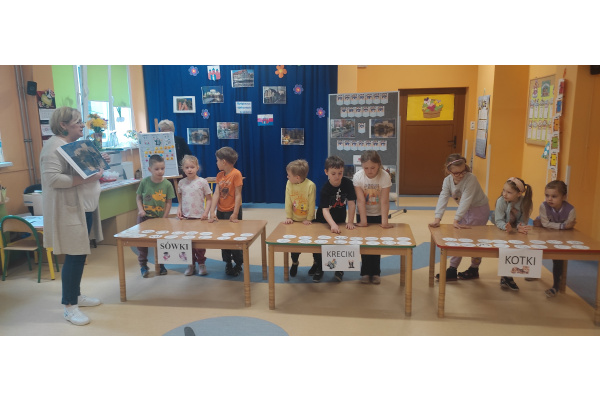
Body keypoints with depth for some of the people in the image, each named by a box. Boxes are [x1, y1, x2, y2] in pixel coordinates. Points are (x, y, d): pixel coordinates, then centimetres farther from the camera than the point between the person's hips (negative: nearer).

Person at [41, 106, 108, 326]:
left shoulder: (76, 144, 16)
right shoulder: (54, 146, -14)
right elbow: (52, 178, -24)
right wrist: (84, 179, -26)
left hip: (84, 208, 9)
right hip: (70, 211, -9)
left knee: (79, 254, 16)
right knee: (75, 256, -6)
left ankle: (76, 295, 29)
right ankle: (69, 306, 5)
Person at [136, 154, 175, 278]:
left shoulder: (167, 184, -10)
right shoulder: (144, 182, -9)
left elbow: (168, 202, -5)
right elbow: (138, 197, 2)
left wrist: (164, 218, -8)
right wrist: (140, 210, -12)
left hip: (160, 218, 0)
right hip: (145, 217, 0)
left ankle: (160, 264, 29)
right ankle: (143, 265, 21)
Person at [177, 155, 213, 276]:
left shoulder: (202, 182, -6)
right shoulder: (181, 183, 5)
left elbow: (209, 199, -3)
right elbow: (181, 199, 15)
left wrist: (206, 212, -14)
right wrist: (179, 209, -1)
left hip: (199, 217, -3)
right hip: (185, 217, 3)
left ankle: (201, 263, 22)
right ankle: (191, 264, 22)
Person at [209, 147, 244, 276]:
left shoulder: (236, 174, -15)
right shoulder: (219, 175, 4)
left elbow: (238, 195, -16)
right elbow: (216, 194, -1)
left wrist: (235, 214, -18)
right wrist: (212, 212, -10)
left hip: (232, 212, -6)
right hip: (220, 212, 6)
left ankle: (238, 264, 19)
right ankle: (228, 263, 29)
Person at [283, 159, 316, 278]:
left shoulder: (310, 185, -23)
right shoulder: (289, 184, -11)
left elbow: (312, 204, -16)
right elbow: (288, 202, -5)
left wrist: (309, 219, -12)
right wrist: (288, 217, -6)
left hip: (307, 221, -3)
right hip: (294, 220, 3)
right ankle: (294, 262, 33)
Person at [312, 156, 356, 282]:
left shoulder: (347, 183, -17)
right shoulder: (325, 189, -25)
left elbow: (351, 203, -16)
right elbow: (325, 210, -34)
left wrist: (350, 222, -21)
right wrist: (332, 225, -49)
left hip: (340, 220, 2)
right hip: (324, 221, -1)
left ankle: (339, 268, 19)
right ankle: (318, 266, 27)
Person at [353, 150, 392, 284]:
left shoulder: (385, 176, -20)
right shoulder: (358, 176, -19)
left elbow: (384, 201, -23)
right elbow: (361, 200, -21)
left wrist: (384, 220, -28)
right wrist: (363, 220, -24)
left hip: (378, 214, 0)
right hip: (363, 214, 1)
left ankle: (375, 272, 16)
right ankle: (365, 272, 16)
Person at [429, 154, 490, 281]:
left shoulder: (471, 179, -29)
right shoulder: (447, 181, -12)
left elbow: (466, 200, -34)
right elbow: (443, 198, -22)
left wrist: (456, 220, -39)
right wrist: (437, 219, -33)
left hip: (479, 209, -6)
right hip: (464, 210, 6)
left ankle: (474, 270, 17)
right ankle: (452, 269, 14)